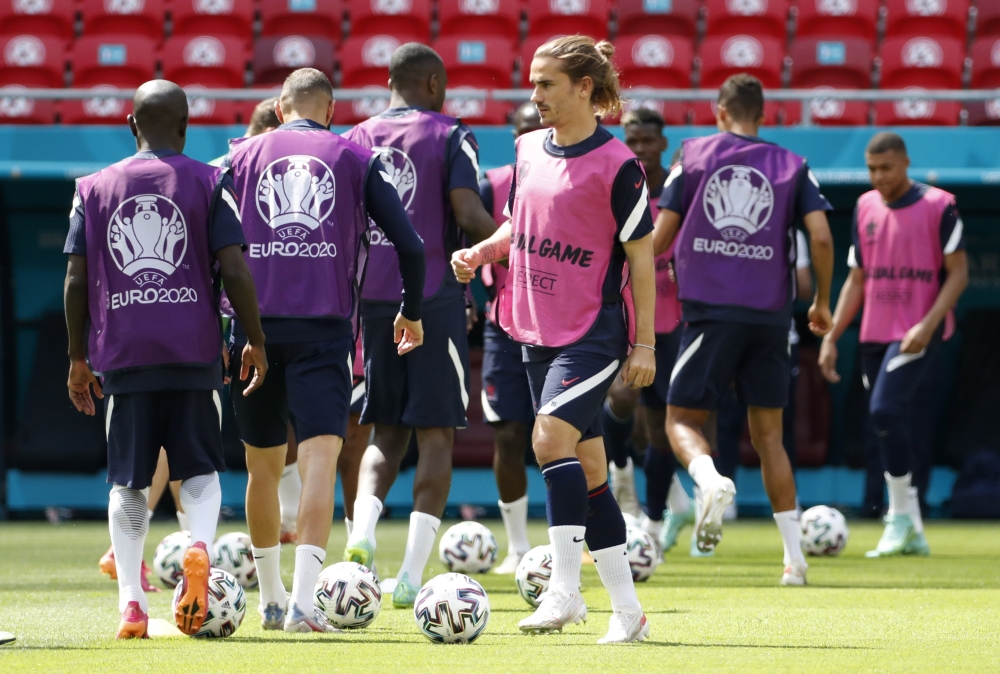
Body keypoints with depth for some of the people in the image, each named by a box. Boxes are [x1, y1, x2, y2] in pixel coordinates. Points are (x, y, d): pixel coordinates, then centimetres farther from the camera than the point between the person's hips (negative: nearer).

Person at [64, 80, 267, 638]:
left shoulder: (94, 188, 7)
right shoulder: (208, 183, 2)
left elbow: (76, 280, 5)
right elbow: (235, 269, -5)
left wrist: (79, 358, 13)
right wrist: (256, 341, 4)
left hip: (122, 356, 1)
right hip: (194, 353, -1)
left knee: (128, 481, 8)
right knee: (200, 468, 10)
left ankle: (131, 601, -3)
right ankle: (201, 547, -19)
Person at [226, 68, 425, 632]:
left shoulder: (242, 156, 12)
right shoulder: (356, 159, 9)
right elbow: (409, 243, 5)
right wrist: (412, 311, 21)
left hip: (254, 327, 2)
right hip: (323, 329, -2)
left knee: (264, 466, 15)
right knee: (320, 458, -9)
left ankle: (271, 599, 27)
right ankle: (304, 600, -25)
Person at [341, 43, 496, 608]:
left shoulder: (355, 140, 11)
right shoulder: (450, 137, -2)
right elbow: (469, 216, -14)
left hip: (372, 301, 4)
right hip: (434, 300, -4)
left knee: (385, 433, 15)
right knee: (436, 435, 1)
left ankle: (361, 536, -11)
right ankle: (412, 576, -5)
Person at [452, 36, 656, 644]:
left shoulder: (616, 164, -11)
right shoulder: (529, 150, 9)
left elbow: (641, 254, -8)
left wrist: (645, 343, -9)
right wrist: (482, 252, 1)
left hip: (595, 331, -7)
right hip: (539, 330, 7)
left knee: (552, 435, -24)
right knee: (586, 468, 8)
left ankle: (566, 590, -21)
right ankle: (627, 610, 15)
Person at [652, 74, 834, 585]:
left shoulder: (694, 155, 5)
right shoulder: (791, 166, 7)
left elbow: (661, 234, 4)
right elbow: (821, 237, -2)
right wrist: (822, 301, 12)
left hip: (710, 311, -2)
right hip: (770, 314, 2)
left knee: (682, 419, 6)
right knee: (768, 433, 11)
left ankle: (710, 479, -30)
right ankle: (794, 557, 3)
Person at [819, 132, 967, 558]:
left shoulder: (939, 206, -5)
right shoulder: (866, 207, 12)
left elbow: (958, 273, -6)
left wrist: (928, 325, -19)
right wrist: (831, 337, 11)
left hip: (918, 335, -6)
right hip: (875, 334, 6)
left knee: (886, 410, -22)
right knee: (894, 426, 6)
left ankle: (902, 514, -10)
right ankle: (912, 533, 13)